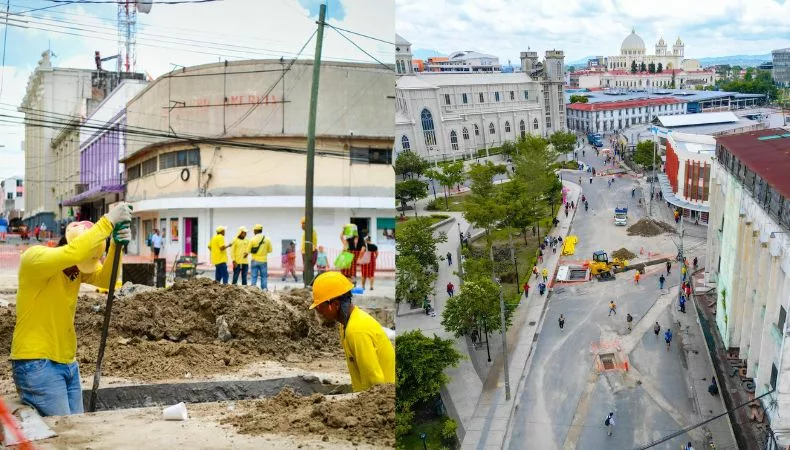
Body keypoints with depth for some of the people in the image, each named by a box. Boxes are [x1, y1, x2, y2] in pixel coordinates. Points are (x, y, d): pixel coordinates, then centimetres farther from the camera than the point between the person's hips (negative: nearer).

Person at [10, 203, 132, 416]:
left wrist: (116, 245, -21)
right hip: (36, 364, -8)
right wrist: (109, 221, -33)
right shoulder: (35, 258, -16)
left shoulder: (78, 266, 8)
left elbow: (106, 280, -6)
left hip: (67, 363, 8)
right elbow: (72, 253, -35)